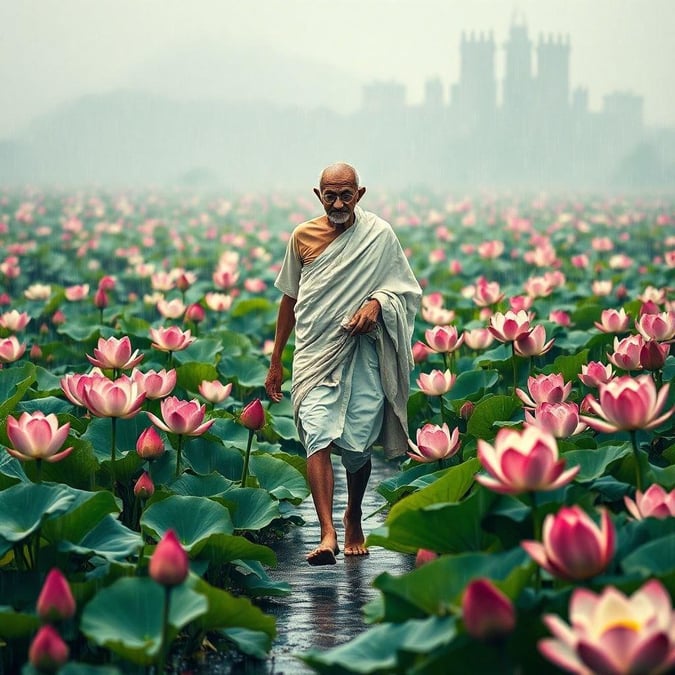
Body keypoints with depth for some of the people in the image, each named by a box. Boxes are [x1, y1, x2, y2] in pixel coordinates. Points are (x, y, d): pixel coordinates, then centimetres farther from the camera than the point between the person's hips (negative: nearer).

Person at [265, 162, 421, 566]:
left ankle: (354, 517, 32)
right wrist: (276, 361, 18)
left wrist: (377, 302, -15)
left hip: (362, 353, -1)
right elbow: (290, 298, 16)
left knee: (358, 446, 3)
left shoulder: (380, 235, 0)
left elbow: (408, 290, 8)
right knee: (318, 437, -17)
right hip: (315, 353, 1)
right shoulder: (303, 237, 6)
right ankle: (328, 535, -25)